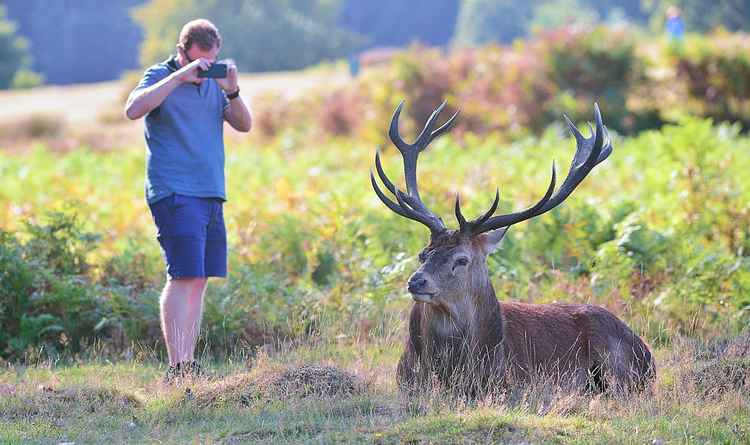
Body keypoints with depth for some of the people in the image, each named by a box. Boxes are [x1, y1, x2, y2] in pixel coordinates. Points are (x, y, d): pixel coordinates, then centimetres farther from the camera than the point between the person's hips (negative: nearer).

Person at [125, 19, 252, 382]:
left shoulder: (213, 82, 16)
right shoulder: (160, 77, -2)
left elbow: (244, 125, 10)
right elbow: (133, 110, -22)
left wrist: (231, 91, -8)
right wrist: (179, 76, -23)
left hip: (211, 195, 7)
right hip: (175, 194, -7)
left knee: (199, 281, 7)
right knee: (184, 278, -14)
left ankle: (189, 364, 10)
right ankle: (176, 367, -17)